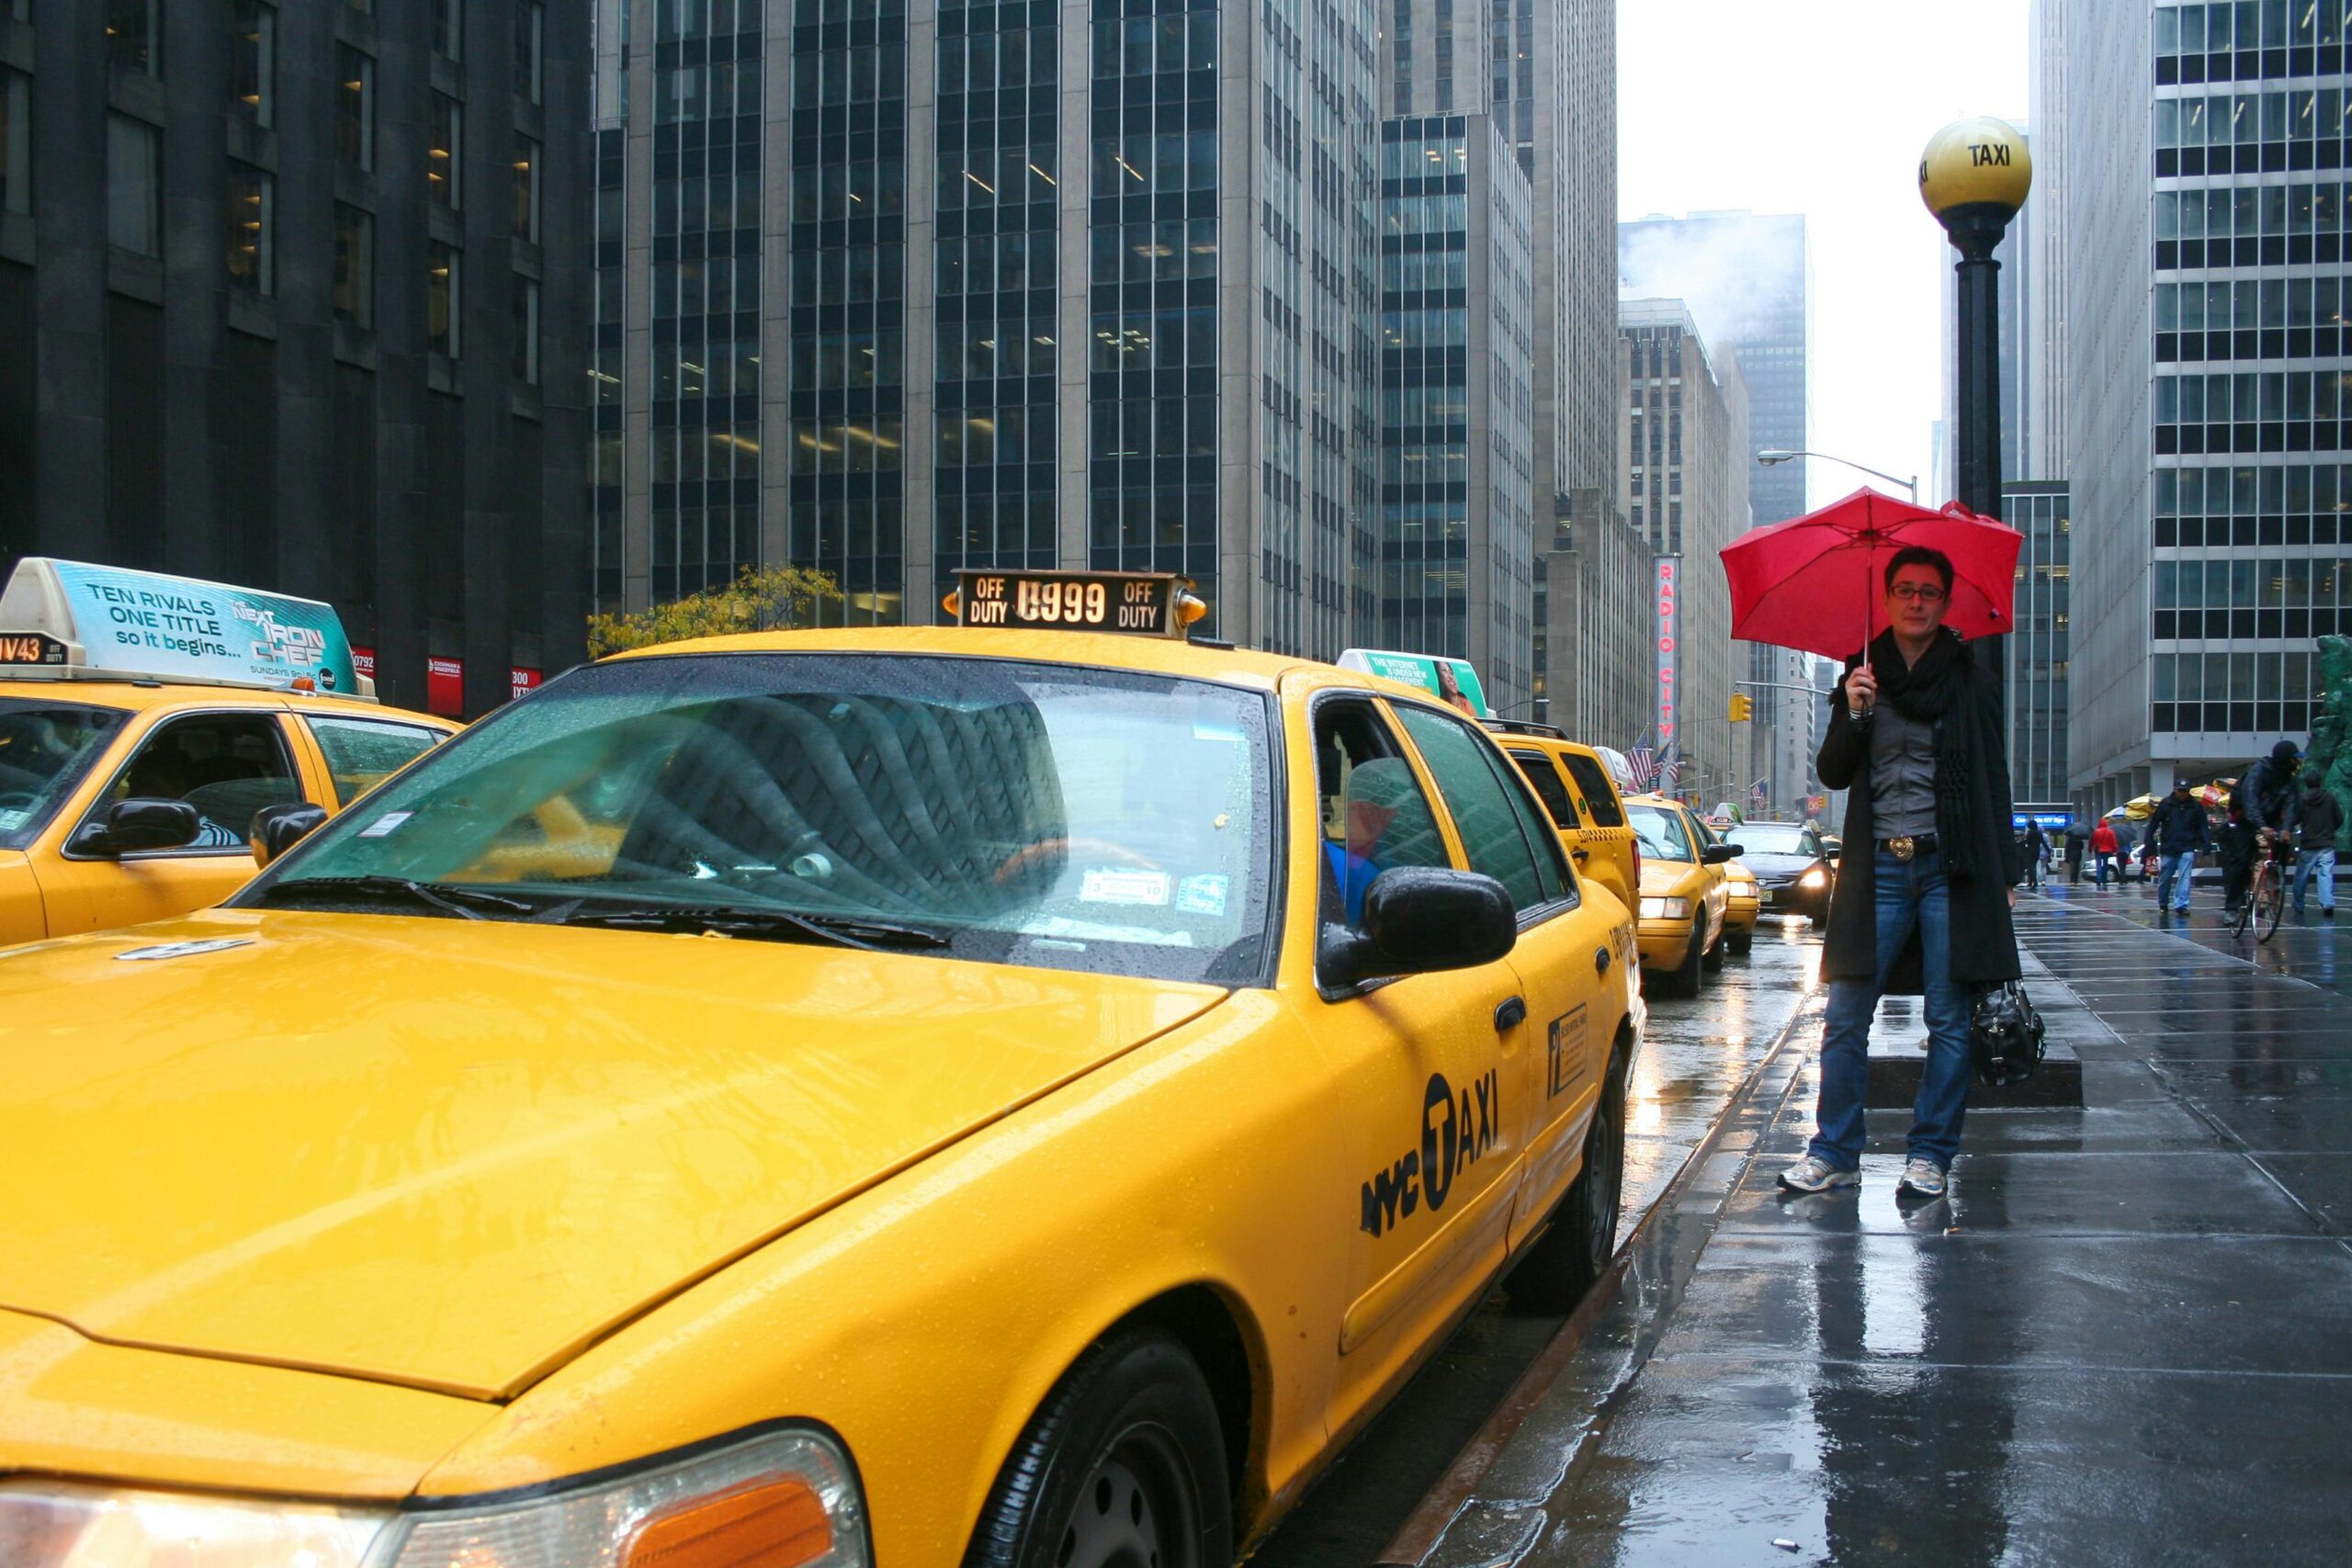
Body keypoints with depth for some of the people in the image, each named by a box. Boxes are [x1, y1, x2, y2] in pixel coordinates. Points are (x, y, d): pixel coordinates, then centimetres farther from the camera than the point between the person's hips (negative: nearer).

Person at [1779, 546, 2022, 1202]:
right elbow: (1833, 775, 9)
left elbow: (1995, 781, 7)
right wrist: (1853, 715, -9)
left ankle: (1930, 1154, 12)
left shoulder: (1974, 681, 6)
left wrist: (2005, 875, 2)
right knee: (1845, 1016, -1)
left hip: (1951, 867, -1)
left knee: (1948, 1022, 2)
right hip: (1879, 869, 2)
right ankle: (1835, 1153, 8)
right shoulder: (1863, 676, 11)